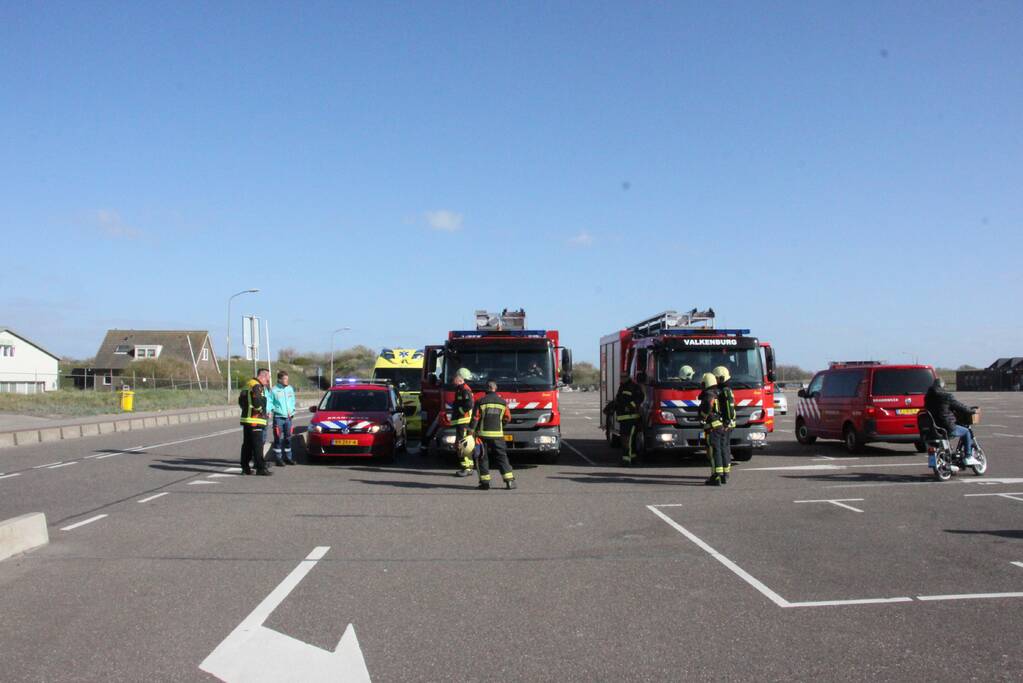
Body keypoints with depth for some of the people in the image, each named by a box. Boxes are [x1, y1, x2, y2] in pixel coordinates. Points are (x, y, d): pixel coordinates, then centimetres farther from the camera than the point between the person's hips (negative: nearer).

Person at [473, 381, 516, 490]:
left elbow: (475, 418, -7)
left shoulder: (481, 402, -4)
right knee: (502, 457, 6)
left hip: (483, 434, -2)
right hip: (498, 434, 2)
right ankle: (509, 481, 1)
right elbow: (507, 418, 9)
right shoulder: (503, 402, 4)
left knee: (483, 458, 6)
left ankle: (485, 482, 4)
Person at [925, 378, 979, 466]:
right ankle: (968, 458, 9)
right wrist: (971, 411, 14)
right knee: (967, 432, 13)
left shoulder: (927, 397, 9)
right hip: (947, 427, -7)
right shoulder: (946, 396, -11)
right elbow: (959, 406, -6)